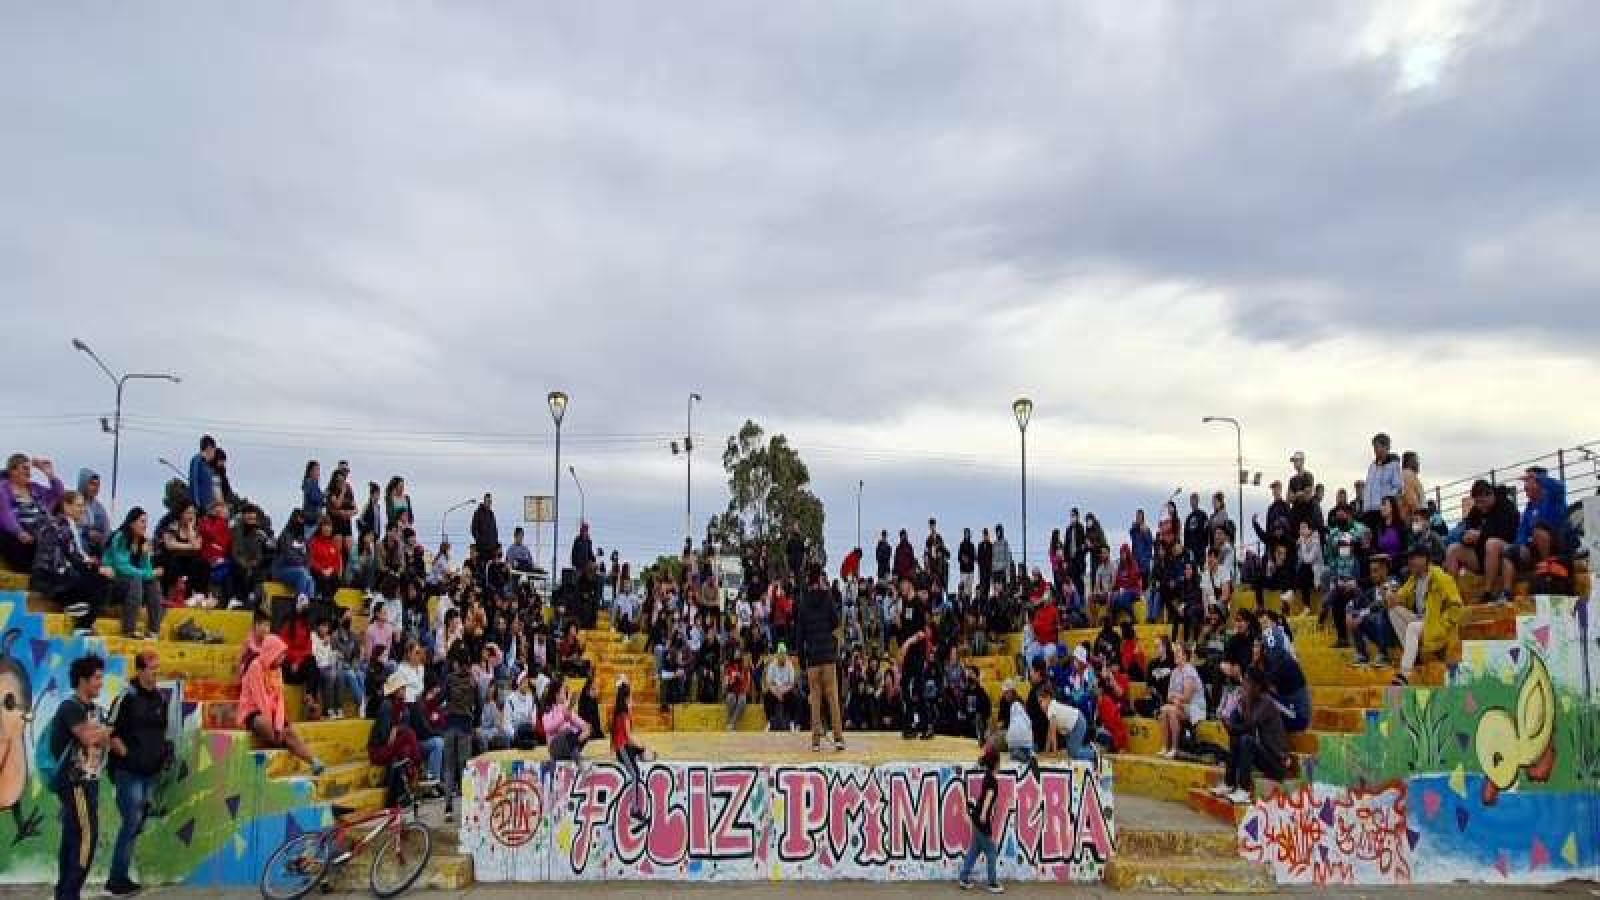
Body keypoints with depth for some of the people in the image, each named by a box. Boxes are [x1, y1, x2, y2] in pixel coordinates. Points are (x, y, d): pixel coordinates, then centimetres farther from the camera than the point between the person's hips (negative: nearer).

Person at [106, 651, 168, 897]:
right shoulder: (127, 696, -10)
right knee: (132, 823, -9)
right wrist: (125, 754, -14)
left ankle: (120, 877, 21)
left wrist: (165, 750, 8)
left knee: (137, 824, 11)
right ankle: (116, 880, 0)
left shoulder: (160, 699, 11)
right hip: (128, 772, -7)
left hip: (150, 772, 7)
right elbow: (111, 732, -12)